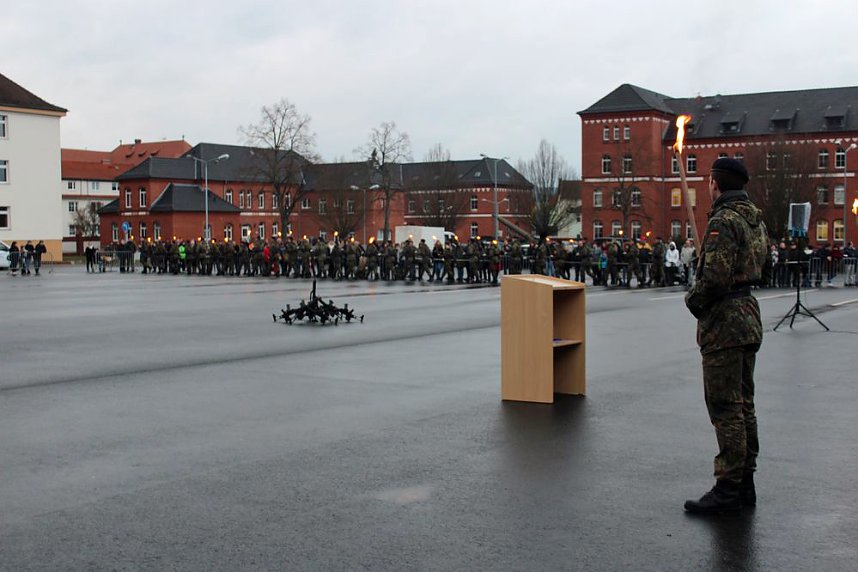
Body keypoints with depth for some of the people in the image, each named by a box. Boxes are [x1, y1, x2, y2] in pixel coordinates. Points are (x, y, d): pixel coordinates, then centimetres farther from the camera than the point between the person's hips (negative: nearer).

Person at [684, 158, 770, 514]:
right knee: (743, 404, 15)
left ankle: (728, 489, -2)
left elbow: (715, 277, -24)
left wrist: (693, 300, -8)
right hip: (749, 318, 10)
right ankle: (745, 482, 22)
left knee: (725, 408, -6)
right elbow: (764, 270, 21)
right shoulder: (755, 220, 13)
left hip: (724, 324, -10)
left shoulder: (724, 221, -17)